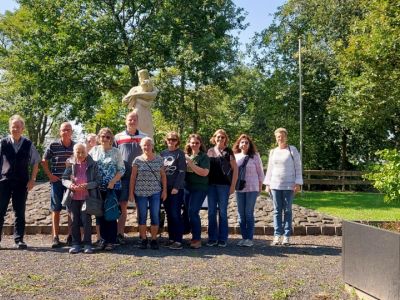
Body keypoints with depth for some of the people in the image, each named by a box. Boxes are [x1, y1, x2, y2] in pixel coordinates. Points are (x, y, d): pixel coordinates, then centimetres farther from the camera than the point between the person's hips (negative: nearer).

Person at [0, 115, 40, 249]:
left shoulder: (28, 144, 1)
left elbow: (36, 162, 9)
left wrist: (32, 180, 3)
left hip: (22, 182, 1)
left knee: (20, 212, 5)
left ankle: (19, 239, 11)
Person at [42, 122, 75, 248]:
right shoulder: (53, 146, -1)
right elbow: (44, 161, 7)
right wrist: (50, 175, -1)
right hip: (57, 181, -1)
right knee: (56, 209, 3)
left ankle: (70, 236, 14)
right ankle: (55, 238, 9)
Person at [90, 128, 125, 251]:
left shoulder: (116, 152, 1)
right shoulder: (94, 150, 8)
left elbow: (121, 169, -2)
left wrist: (113, 182, -13)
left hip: (113, 187, -2)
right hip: (98, 188, 3)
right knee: (99, 214, 6)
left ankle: (111, 241, 8)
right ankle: (103, 239, 17)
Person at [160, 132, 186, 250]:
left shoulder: (180, 153, -3)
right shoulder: (163, 153, 12)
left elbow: (182, 172, -9)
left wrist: (176, 187, -15)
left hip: (177, 188, -5)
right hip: (165, 188, 5)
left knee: (176, 214, -8)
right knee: (169, 214, 9)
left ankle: (178, 241, -5)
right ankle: (171, 238, 18)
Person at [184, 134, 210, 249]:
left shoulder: (204, 157, -6)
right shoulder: (187, 156, 13)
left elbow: (204, 172, -18)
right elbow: (183, 171, 26)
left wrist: (190, 163, -17)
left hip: (199, 188, -7)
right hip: (188, 188, 7)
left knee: (193, 212, -13)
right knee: (189, 212, 9)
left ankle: (197, 239, -4)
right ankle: (195, 237, 21)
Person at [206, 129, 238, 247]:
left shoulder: (228, 151, 1)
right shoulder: (210, 151, 11)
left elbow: (235, 169, 0)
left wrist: (233, 185, -6)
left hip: (224, 185, -3)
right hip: (211, 184, 4)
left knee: (222, 212, 1)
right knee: (211, 212, 6)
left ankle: (222, 239, 10)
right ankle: (212, 238, 14)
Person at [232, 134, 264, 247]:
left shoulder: (255, 156, -1)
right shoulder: (235, 156, 7)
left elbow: (260, 172, 3)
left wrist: (260, 186, 2)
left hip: (252, 188, -3)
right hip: (239, 188, 4)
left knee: (249, 213, -4)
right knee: (241, 214, 5)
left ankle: (249, 238, 2)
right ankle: (244, 237, 14)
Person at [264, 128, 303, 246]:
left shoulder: (292, 150, 1)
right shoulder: (273, 152, 11)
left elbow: (298, 167, -1)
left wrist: (298, 183, -8)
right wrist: (267, 184, 9)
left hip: (289, 185, -3)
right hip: (275, 185, 3)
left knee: (287, 210, 2)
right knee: (277, 210, 4)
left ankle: (287, 236, 6)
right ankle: (277, 235, 7)